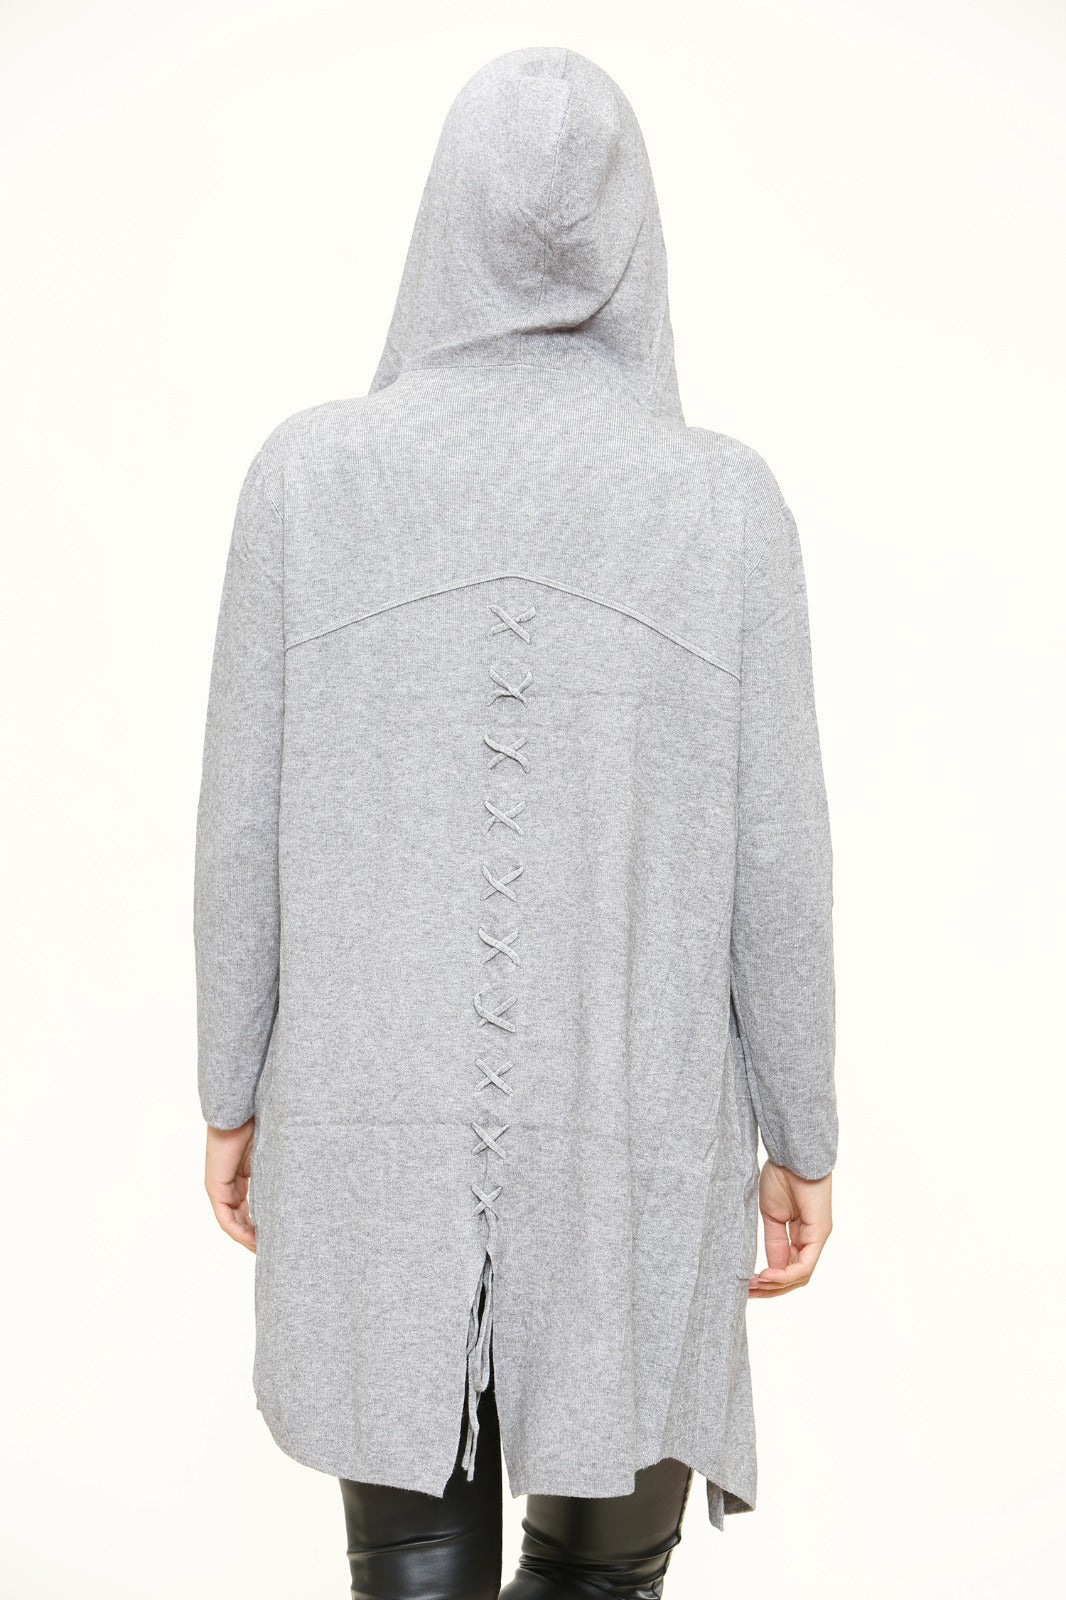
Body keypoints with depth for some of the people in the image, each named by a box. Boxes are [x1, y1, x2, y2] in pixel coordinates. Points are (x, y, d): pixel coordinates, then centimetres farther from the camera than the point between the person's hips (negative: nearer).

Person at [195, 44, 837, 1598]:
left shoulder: (311, 470, -8)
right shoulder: (725, 501, -9)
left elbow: (249, 817, -4)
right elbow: (774, 865, -7)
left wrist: (233, 1094, 10)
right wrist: (803, 1140, 6)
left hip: (377, 1129, 1)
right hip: (630, 1146, 0)